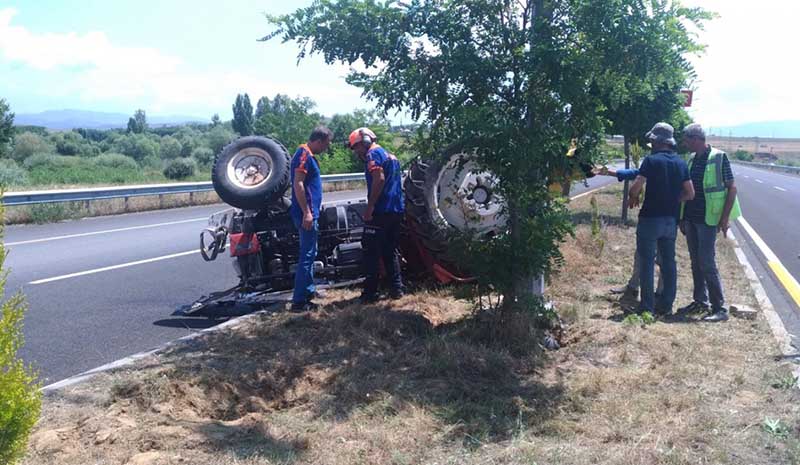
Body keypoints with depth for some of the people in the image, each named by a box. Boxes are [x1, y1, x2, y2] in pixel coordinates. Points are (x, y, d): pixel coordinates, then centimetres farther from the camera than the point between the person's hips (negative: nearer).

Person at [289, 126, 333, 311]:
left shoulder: (309, 155, 16)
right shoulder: (304, 154, -15)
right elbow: (298, 184, -22)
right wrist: (306, 213, -24)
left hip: (310, 213, 11)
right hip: (306, 214, -11)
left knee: (310, 253, 19)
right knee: (307, 256, -9)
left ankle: (309, 290, 31)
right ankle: (298, 301, -6)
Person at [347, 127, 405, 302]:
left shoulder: (373, 154, -7)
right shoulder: (390, 155, 22)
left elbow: (379, 179, -21)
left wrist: (370, 207, -20)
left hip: (381, 211, -9)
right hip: (397, 210, 9)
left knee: (371, 252, -3)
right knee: (390, 251, 15)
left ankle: (370, 292, -2)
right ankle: (397, 288, 13)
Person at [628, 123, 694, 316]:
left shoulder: (651, 160, -12)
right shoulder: (681, 163, 6)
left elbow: (636, 186, -20)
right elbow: (690, 193, 5)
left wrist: (632, 198, 0)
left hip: (651, 218, -5)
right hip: (671, 220, 6)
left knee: (647, 262, 2)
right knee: (669, 262, 14)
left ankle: (647, 307, 5)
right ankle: (666, 305, 19)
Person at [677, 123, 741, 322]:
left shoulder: (719, 157, -10)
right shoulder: (692, 159, 10)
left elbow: (732, 188, -10)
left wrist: (725, 218, -15)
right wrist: (682, 217, 16)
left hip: (708, 219, -7)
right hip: (691, 218, 7)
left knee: (707, 263, -8)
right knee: (696, 263, 12)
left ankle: (720, 308, -1)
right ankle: (700, 301, 23)